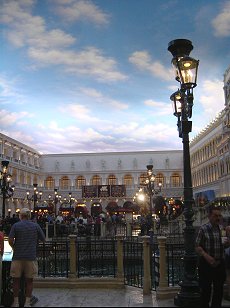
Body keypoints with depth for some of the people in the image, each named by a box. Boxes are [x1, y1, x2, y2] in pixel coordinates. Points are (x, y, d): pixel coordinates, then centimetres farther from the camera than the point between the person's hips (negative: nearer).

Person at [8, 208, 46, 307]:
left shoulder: (15, 226, -1)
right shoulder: (35, 226, 2)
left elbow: (10, 240, -8)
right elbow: (43, 239, 5)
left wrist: (14, 248, 10)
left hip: (17, 256, 0)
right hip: (31, 256, 0)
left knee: (16, 280, 11)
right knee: (29, 280, 9)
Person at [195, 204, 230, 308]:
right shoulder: (203, 229, -10)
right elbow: (198, 247, -11)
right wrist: (206, 256, -26)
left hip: (220, 263, 5)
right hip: (206, 264, -5)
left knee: (219, 289, 15)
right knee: (206, 289, 5)